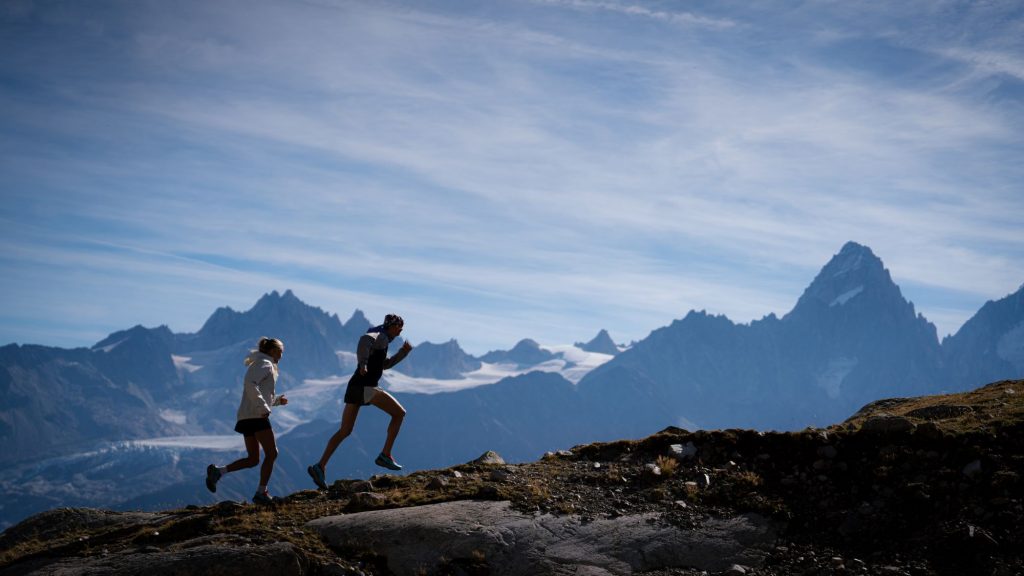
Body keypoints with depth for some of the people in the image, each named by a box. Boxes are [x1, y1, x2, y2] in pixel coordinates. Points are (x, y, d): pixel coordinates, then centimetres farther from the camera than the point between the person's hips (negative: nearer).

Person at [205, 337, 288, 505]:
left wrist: (277, 400, 21)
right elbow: (251, 384, -22)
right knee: (271, 453, -5)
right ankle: (261, 493, -7)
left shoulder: (258, 365, 26)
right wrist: (263, 407, -22)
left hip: (246, 417, 10)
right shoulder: (265, 364, -4)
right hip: (256, 415, -10)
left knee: (252, 459, 9)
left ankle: (218, 471, -2)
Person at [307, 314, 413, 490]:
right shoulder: (380, 336, -4)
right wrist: (362, 363, -41)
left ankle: (320, 467, 3)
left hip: (354, 388, 9)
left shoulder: (380, 339, 24)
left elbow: (384, 364, 37)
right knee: (399, 413, 1)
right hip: (365, 387, -9)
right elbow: (365, 339, -28)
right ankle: (385, 455, -2)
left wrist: (403, 352, 28)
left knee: (344, 431, 11)